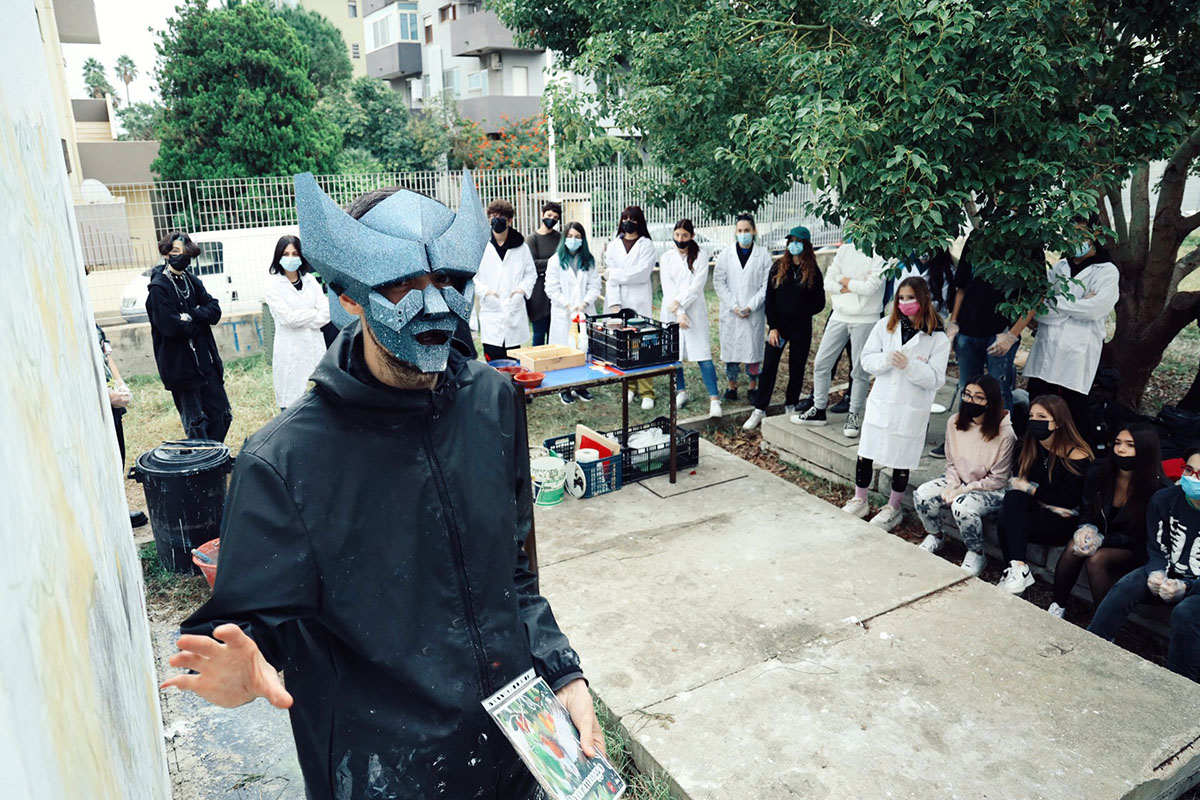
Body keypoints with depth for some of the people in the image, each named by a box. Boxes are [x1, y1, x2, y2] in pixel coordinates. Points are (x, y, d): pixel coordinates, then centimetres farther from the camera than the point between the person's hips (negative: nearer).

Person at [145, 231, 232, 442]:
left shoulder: (191, 280, 10)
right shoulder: (159, 287, -12)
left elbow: (215, 310, 0)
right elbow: (171, 326, -19)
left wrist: (191, 316, -15)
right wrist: (201, 320, -6)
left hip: (204, 359, 7)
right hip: (180, 365, -7)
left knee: (221, 413, 12)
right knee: (195, 422, 0)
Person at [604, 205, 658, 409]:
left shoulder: (646, 245, 3)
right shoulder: (613, 246, 12)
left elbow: (642, 273, -10)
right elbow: (610, 277, 3)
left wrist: (614, 274, -6)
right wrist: (614, 303, -9)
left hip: (639, 303, -3)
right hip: (618, 303, 3)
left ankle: (646, 392, -4)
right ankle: (629, 386, 14)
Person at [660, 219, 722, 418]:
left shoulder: (701, 254, 1)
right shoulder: (666, 257, 6)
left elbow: (698, 284, -8)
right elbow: (668, 287, -3)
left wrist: (680, 302, -15)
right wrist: (678, 313, -13)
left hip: (695, 311, -3)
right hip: (671, 312, 3)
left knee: (703, 354, -9)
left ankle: (714, 400, -10)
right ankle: (681, 392, 25)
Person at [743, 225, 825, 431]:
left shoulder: (813, 272, -1)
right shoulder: (779, 267, 2)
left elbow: (819, 304, 2)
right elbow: (769, 299, 0)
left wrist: (799, 313, -10)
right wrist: (773, 327, -7)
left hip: (801, 328, 0)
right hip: (778, 325, 1)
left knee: (797, 368, 9)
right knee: (768, 367, -2)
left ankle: (791, 406, 25)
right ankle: (759, 409, 5)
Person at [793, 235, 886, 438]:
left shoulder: (879, 256, -8)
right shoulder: (845, 250, 8)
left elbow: (870, 288, -19)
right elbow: (828, 282, 1)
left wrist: (845, 280, -5)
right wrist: (855, 287, -12)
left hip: (865, 320, -5)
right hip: (839, 316, 5)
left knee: (860, 369, 2)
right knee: (821, 363, 6)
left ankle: (854, 415, 16)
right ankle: (819, 409, 20)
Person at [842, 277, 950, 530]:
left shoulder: (938, 338, -7)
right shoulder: (885, 326, 1)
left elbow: (935, 379, -11)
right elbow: (866, 359, 0)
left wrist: (909, 365, -26)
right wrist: (887, 359, -19)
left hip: (912, 410, -3)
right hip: (880, 403, 3)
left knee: (901, 461, 10)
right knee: (866, 454, 9)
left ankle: (893, 509, 29)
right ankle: (860, 501, 29)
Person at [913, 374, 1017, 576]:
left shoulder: (1005, 433, -21)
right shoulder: (955, 423, -5)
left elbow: (998, 480, -15)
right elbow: (951, 463, 6)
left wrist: (963, 490, -19)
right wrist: (951, 486, -12)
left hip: (994, 491, -5)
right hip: (960, 481, 6)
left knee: (962, 505, -34)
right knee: (922, 494, -18)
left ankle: (977, 554, -6)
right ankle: (935, 537, 12)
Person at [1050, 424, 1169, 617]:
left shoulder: (1158, 489, -19)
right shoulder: (1099, 471, -7)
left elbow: (1137, 537, -15)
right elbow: (1086, 512, 2)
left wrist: (1101, 540, -29)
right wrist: (1086, 529, -22)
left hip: (1134, 551, -4)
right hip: (1101, 535, 4)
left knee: (1096, 559, -31)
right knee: (1073, 549, -27)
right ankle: (1058, 607, -16)